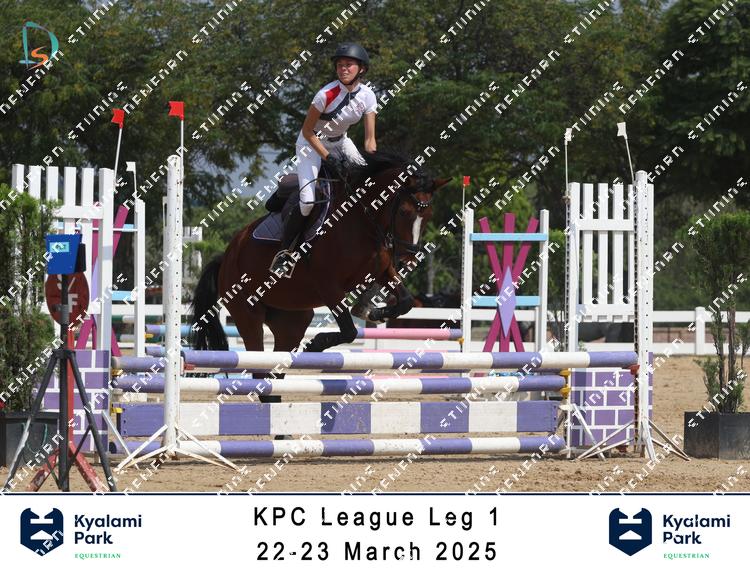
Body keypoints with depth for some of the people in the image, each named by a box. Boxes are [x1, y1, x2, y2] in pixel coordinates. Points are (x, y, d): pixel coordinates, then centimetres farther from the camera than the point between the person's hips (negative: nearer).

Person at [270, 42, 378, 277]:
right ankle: (285, 251, -4)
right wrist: (328, 157, -26)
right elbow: (307, 131, -20)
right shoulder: (327, 95, -29)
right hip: (311, 144, -5)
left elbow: (369, 139, -11)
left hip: (339, 142, 5)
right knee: (307, 201, -20)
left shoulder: (367, 96, -15)